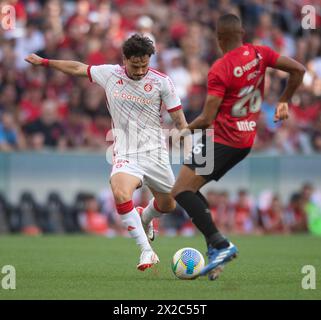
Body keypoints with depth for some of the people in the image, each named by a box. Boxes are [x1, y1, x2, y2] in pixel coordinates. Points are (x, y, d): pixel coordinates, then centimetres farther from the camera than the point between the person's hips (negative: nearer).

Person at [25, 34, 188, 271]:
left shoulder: (161, 81, -6)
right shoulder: (109, 74, -1)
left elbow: (179, 120, -2)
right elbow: (78, 68, 16)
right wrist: (44, 62, 23)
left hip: (155, 153, 1)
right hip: (125, 154, -1)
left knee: (168, 204, 11)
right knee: (121, 194, -29)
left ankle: (145, 219, 49)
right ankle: (147, 251, -24)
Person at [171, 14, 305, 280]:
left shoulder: (219, 70, -17)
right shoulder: (259, 54, 1)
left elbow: (207, 119, -19)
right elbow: (298, 70, 1)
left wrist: (185, 130, 0)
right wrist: (284, 102, 15)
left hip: (221, 138, -8)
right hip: (247, 141, 8)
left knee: (181, 192, -9)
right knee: (190, 189, 16)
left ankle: (220, 245, -22)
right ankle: (215, 249, 6)